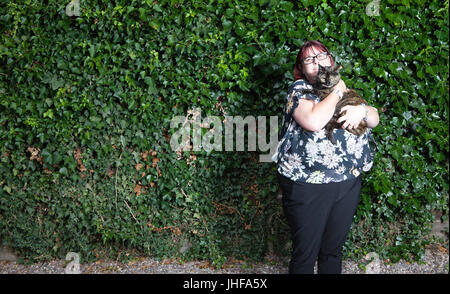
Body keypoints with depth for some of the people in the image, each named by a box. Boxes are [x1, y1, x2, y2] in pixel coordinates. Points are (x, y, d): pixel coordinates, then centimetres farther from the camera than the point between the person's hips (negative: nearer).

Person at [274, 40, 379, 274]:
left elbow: (374, 120, 14)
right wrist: (337, 92, -11)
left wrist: (362, 110, -8)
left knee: (334, 248, 17)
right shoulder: (300, 89, -3)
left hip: (348, 182, 6)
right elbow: (313, 122, -23)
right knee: (305, 251, 4)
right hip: (307, 183, -5)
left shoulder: (345, 91, 16)